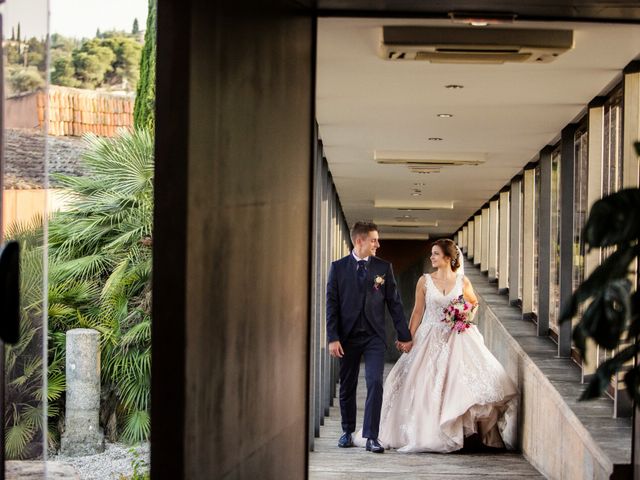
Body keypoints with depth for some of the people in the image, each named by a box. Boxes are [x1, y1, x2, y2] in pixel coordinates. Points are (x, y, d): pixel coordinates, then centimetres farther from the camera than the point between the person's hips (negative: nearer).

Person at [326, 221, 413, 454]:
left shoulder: (383, 267, 5)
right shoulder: (338, 267, 1)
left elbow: (394, 303, 6)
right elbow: (332, 304, -1)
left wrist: (404, 336, 5)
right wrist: (333, 338, -9)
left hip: (374, 336, 0)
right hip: (348, 336, 0)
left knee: (375, 383, -12)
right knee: (347, 386, 9)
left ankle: (371, 436, -11)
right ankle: (348, 432, 25)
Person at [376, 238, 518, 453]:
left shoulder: (462, 281, 2)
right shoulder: (425, 280, 1)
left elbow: (474, 303, 19)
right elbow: (417, 312, 3)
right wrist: (409, 339, -1)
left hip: (457, 338, 0)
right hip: (430, 339, 0)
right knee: (426, 387, -2)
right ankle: (427, 434, 6)